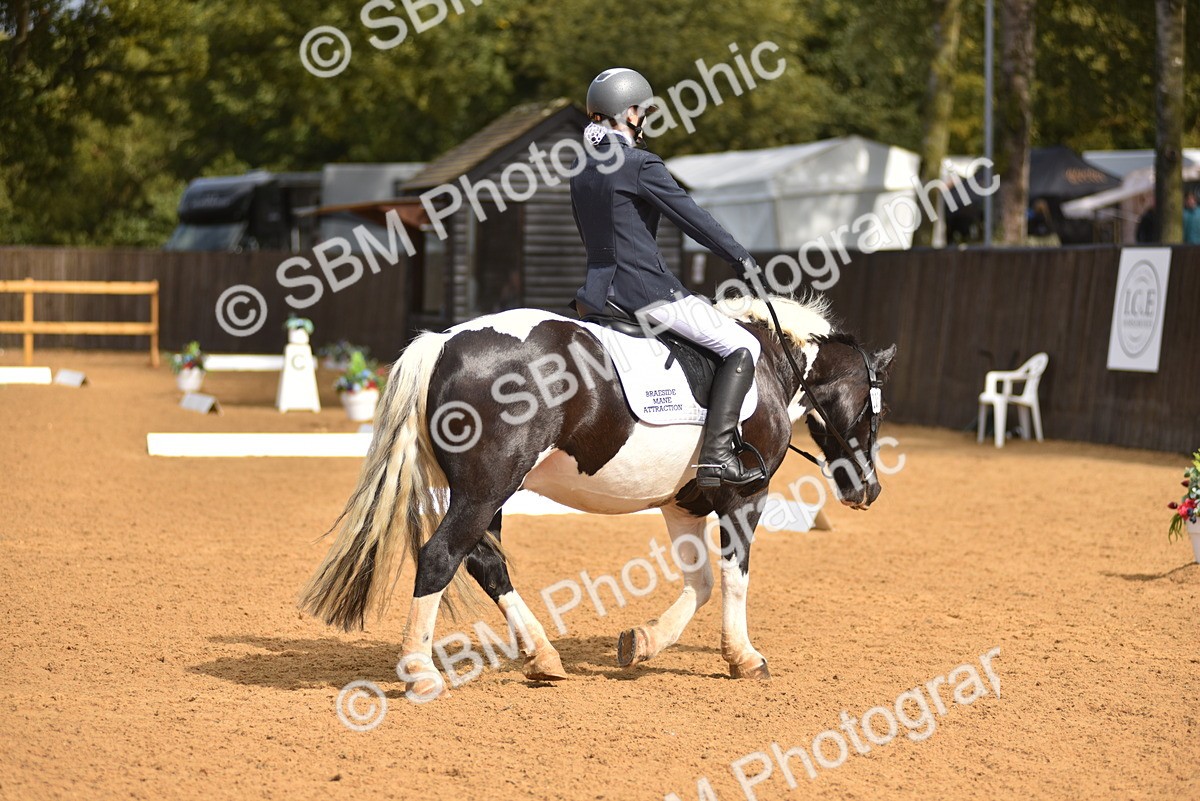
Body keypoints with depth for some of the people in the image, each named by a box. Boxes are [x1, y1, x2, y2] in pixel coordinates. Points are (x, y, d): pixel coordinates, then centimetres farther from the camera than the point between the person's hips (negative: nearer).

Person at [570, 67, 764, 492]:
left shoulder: (581, 170, 12)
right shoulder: (641, 165, -12)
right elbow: (693, 218, -9)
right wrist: (744, 259, 2)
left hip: (597, 293, 8)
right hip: (647, 292, -8)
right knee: (743, 346, -2)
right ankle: (716, 455, -14)